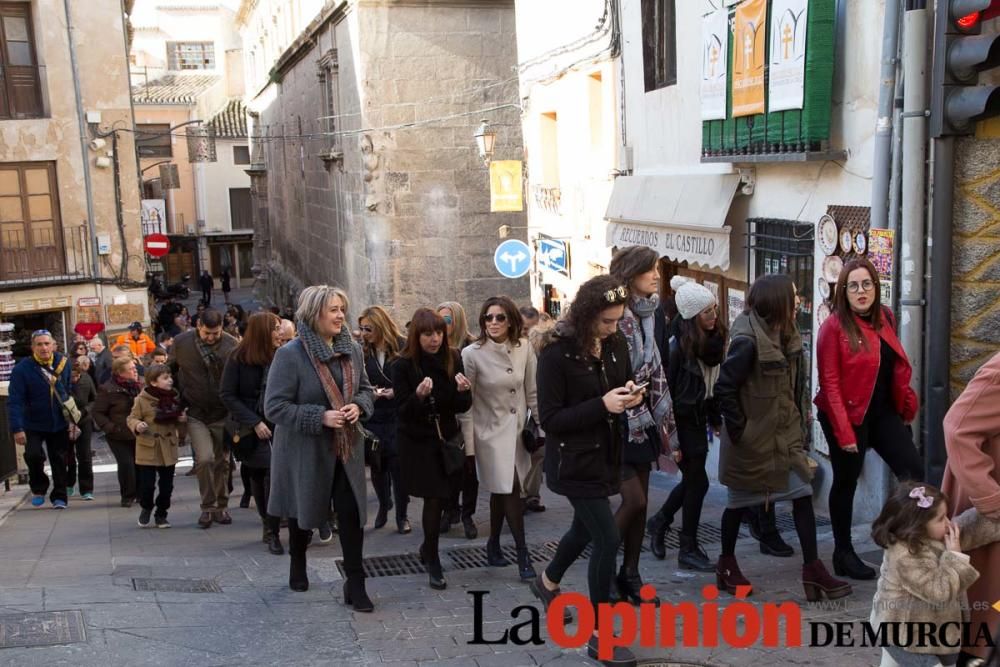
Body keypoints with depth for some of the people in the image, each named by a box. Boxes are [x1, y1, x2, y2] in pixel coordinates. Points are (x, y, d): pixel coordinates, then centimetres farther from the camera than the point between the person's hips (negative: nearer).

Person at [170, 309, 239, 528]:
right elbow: (171, 370, 10)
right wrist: (180, 396, 7)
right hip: (196, 413, -1)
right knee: (205, 458, -14)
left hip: (222, 413, 1)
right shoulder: (181, 342, -7)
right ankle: (207, 507, 4)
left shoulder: (231, 344, -11)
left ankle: (222, 506, 26)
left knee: (222, 461, 9)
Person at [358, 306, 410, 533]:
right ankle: (383, 506, 31)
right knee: (377, 465, 10)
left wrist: (397, 392, -18)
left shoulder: (402, 348, -6)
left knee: (398, 465, 1)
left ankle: (402, 515, 14)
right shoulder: (363, 352, 3)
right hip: (372, 418, 3)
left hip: (398, 417, -3)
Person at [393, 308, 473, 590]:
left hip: (446, 438, 3)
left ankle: (428, 548, 33)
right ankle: (433, 562, 10)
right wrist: (419, 395, -33)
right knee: (435, 498, -5)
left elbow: (463, 407, 0)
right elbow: (403, 411, -14)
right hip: (417, 442, -3)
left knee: (440, 497, 8)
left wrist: (463, 391, -23)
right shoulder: (403, 366, -12)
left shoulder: (453, 360, -3)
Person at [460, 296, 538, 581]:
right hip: (491, 432, -3)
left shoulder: (524, 347, -4)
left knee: (501, 491, 13)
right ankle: (523, 555, 6)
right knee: (511, 490, -7)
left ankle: (494, 546, 31)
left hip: (518, 429, 4)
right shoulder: (472, 354, -13)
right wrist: (469, 446, -9)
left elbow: (533, 392, 4)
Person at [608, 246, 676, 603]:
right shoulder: (616, 314, -17)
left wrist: (662, 421, 15)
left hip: (643, 420, 8)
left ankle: (630, 574, 22)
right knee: (634, 500, -8)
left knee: (641, 500, 11)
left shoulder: (647, 313, 10)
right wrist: (636, 419, -15)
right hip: (620, 421, -8)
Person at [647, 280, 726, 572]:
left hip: (699, 419, 7)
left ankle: (660, 521, 38)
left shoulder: (712, 340, 1)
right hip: (682, 422, -7)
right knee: (698, 481, -2)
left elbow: (713, 385, 11)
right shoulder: (679, 346, -20)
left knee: (692, 479, 16)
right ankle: (688, 550, 11)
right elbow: (665, 392, -19)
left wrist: (716, 421, 11)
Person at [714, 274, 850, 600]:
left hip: (783, 433, 7)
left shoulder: (784, 335, 4)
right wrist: (738, 428, -18)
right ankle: (726, 566, 27)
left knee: (802, 493, 1)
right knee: (739, 501, 9)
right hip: (751, 438, -7)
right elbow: (724, 387, -23)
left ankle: (812, 567, 8)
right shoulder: (747, 341, -22)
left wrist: (796, 417, 7)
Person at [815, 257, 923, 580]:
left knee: (914, 471, 1)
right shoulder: (834, 327, -14)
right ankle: (843, 553, 19)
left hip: (884, 412, 6)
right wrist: (844, 432, -19)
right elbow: (830, 383, -16)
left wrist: (906, 405, 9)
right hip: (849, 415, -6)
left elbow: (895, 367, 16)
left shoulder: (885, 319, 7)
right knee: (846, 482, 5)